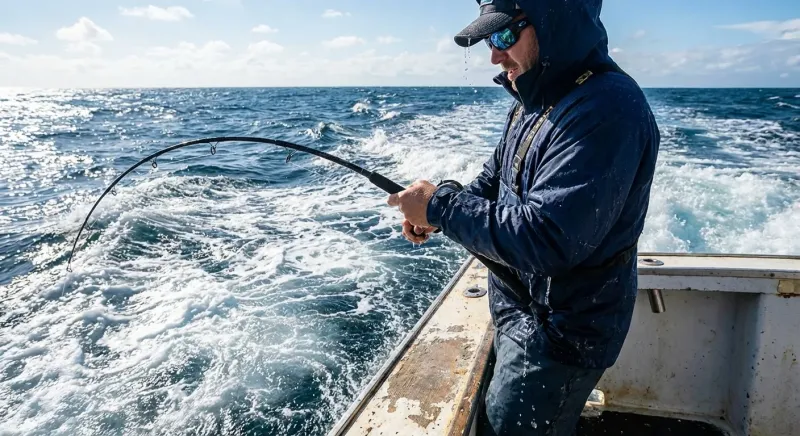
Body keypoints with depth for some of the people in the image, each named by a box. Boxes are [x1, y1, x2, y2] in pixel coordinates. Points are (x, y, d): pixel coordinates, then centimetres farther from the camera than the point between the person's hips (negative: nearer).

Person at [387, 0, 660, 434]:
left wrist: (441, 205, -24)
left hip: (558, 332, -8)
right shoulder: (535, 101, 4)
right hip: (518, 311, 9)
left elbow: (545, 239, -34)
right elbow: (493, 178, 15)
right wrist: (434, 213, -3)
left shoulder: (607, 108, -27)